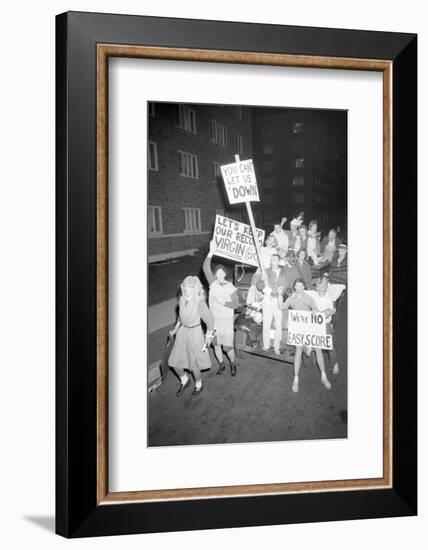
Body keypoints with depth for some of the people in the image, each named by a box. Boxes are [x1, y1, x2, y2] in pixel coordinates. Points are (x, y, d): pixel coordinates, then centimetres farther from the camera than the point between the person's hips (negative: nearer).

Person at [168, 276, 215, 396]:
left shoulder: (200, 302, -25)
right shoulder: (182, 300, -5)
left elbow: (209, 320, -14)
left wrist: (207, 336, -3)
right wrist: (175, 329, 15)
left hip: (195, 333, -6)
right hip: (182, 332, 6)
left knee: (193, 364, 9)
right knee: (174, 362, 9)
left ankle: (198, 385, 39)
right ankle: (184, 380, 39)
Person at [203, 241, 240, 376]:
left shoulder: (231, 288, -11)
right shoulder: (213, 283, -5)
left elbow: (236, 304, -9)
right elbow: (205, 268, -16)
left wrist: (223, 302, -24)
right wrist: (211, 252, -27)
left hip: (226, 320, -3)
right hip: (213, 319, 3)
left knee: (228, 346, 1)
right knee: (216, 344, 14)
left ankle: (233, 364, 28)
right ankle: (221, 364, 35)